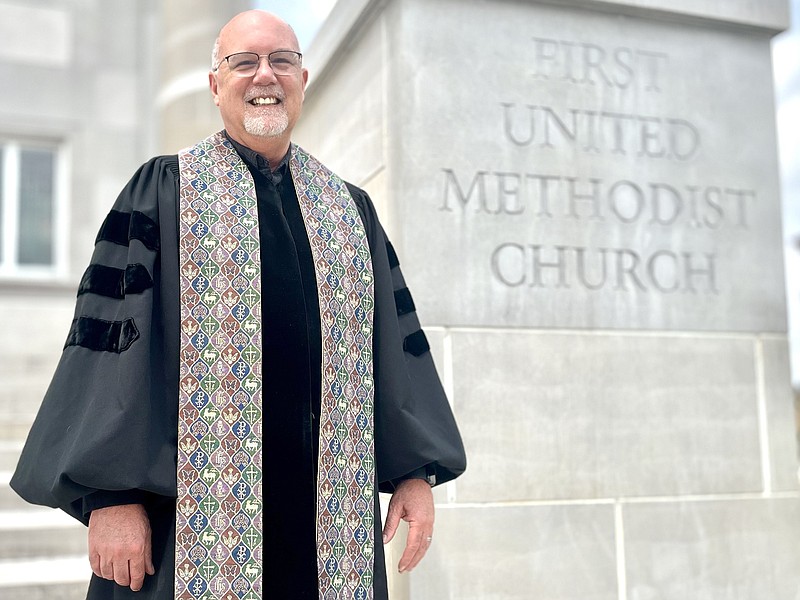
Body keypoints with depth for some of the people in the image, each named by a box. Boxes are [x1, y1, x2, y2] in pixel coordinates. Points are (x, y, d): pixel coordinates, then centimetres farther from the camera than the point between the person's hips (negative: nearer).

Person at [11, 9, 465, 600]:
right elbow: (111, 329, -4)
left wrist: (417, 469, 3)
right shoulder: (164, 190, 3)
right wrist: (109, 495, -13)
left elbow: (397, 338, 12)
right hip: (200, 501, -3)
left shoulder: (350, 208, 14)